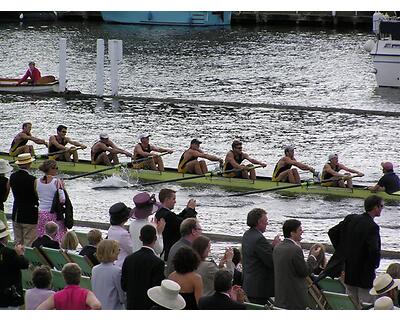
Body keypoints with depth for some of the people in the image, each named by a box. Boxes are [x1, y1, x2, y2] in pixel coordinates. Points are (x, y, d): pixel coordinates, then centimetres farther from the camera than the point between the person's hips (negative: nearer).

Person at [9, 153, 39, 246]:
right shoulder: (32, 180, -18)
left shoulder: (12, 177, 1)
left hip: (16, 215, 6)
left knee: (17, 244, 12)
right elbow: (40, 197, -11)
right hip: (30, 216, -6)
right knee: (29, 245, -2)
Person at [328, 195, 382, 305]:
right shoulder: (372, 227, -21)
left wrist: (340, 250, 13)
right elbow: (374, 250, -30)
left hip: (348, 272, 7)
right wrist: (374, 264, -11)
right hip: (364, 273, -7)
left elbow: (332, 232, 8)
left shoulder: (350, 219, 1)